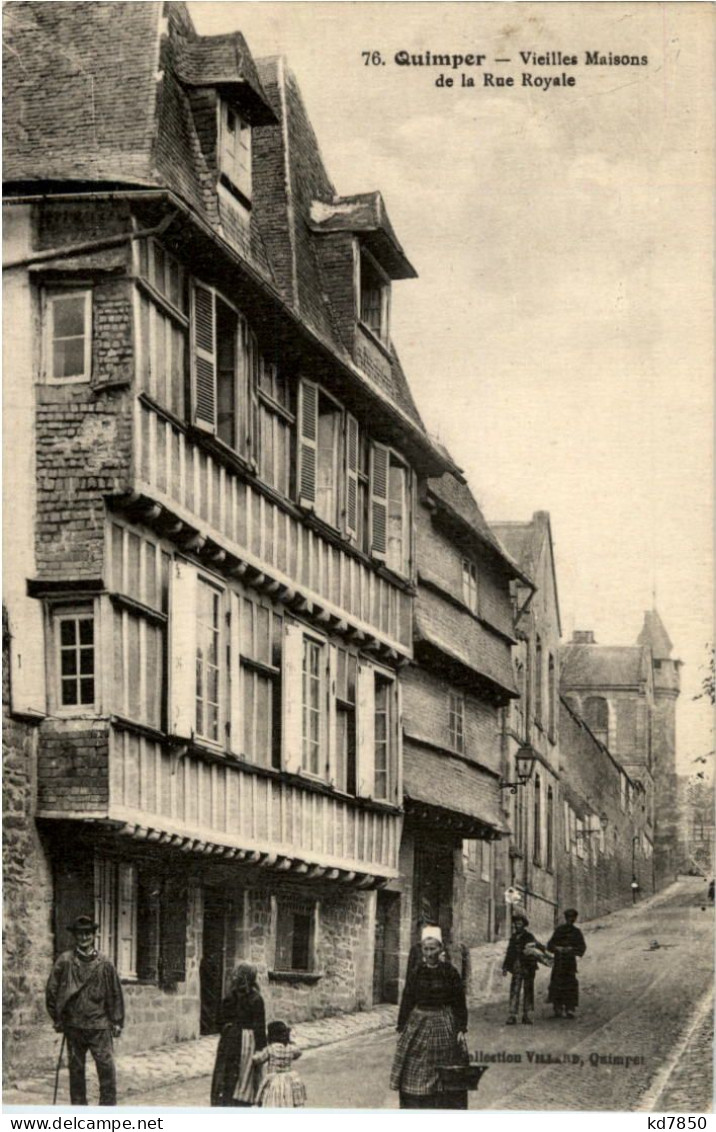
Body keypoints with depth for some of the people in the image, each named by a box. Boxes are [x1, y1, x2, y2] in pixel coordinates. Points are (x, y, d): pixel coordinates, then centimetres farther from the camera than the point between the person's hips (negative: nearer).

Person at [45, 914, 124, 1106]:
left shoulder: (104, 963, 5)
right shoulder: (65, 961, 2)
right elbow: (51, 990, 5)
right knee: (76, 1069, 7)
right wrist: (58, 1018, 3)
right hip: (73, 1025, 0)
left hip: (100, 1025, 0)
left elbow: (115, 993, 9)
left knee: (107, 1067, -8)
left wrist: (117, 1022, 6)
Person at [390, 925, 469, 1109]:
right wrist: (402, 1028, 2)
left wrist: (461, 1029, -6)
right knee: (415, 1077, 4)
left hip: (444, 1025, -2)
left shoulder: (450, 972, -3)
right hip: (418, 1024, 2)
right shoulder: (415, 973, 1)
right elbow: (406, 1002, 4)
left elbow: (460, 1002, -1)